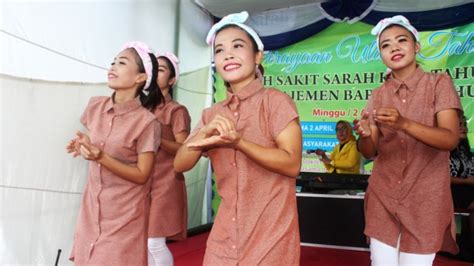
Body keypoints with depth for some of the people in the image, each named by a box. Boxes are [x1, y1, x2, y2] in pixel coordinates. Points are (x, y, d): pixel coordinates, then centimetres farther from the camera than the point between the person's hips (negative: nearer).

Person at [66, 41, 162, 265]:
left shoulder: (146, 122, -19)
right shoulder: (95, 106, -1)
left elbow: (141, 175, -16)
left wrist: (101, 157, -25)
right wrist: (84, 144, -4)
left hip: (124, 213, -5)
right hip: (92, 206, 6)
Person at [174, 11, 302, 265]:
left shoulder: (275, 101, -8)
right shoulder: (212, 114, 8)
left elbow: (292, 165, -15)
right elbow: (180, 164, 1)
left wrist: (238, 142, -26)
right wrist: (206, 132, -17)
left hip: (270, 234, -4)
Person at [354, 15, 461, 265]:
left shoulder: (439, 83, -4)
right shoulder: (378, 95, 4)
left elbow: (450, 139, -16)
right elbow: (369, 152, 0)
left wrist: (403, 124, -32)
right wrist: (364, 136, -23)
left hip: (425, 200, -2)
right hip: (382, 198, 3)